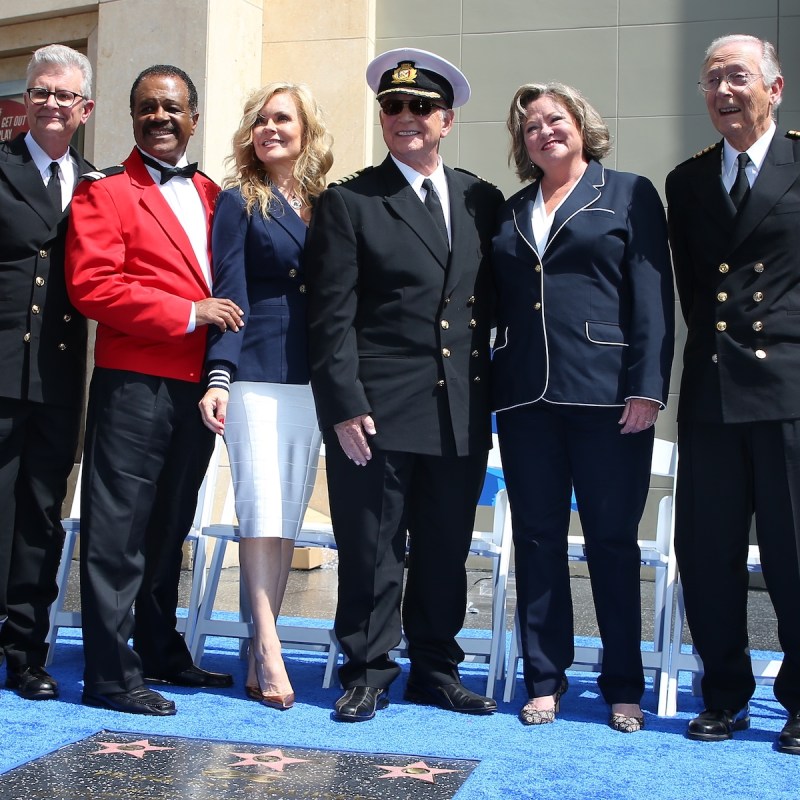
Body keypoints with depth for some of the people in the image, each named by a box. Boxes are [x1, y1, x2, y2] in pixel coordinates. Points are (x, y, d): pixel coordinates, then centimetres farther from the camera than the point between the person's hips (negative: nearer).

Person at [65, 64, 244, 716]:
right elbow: (92, 285, -13)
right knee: (119, 532, -3)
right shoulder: (105, 193, -1)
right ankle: (109, 674, 3)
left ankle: (161, 652, 27)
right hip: (134, 385, -6)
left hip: (196, 387, 6)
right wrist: (188, 314, -15)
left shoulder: (212, 196, 17)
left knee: (170, 528, 15)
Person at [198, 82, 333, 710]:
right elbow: (230, 294, -4)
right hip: (257, 375, -4)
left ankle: (259, 652, 12)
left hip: (315, 381, 4)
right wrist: (218, 377, -15)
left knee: (289, 517, 5)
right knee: (262, 511, -9)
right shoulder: (239, 202, 3)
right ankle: (269, 653, -7)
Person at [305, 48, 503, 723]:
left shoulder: (483, 200, 12)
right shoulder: (349, 203, 0)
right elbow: (332, 317, -5)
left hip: (462, 414, 4)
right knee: (370, 554, 2)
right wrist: (344, 406, -13)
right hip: (377, 413, -4)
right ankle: (367, 675, 17)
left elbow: (491, 304, 14)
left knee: (445, 553, 13)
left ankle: (436, 671, 27)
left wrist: (488, 394, 7)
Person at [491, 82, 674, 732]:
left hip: (608, 396, -4)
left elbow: (653, 294, -3)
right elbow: (498, 304, 14)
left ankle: (624, 687, 14)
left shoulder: (629, 194, 5)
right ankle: (545, 680, 16)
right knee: (537, 540, 7)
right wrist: (492, 386, 3)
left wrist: (647, 387, -12)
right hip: (526, 401, 4)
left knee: (613, 542, 2)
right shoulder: (510, 213, 16)